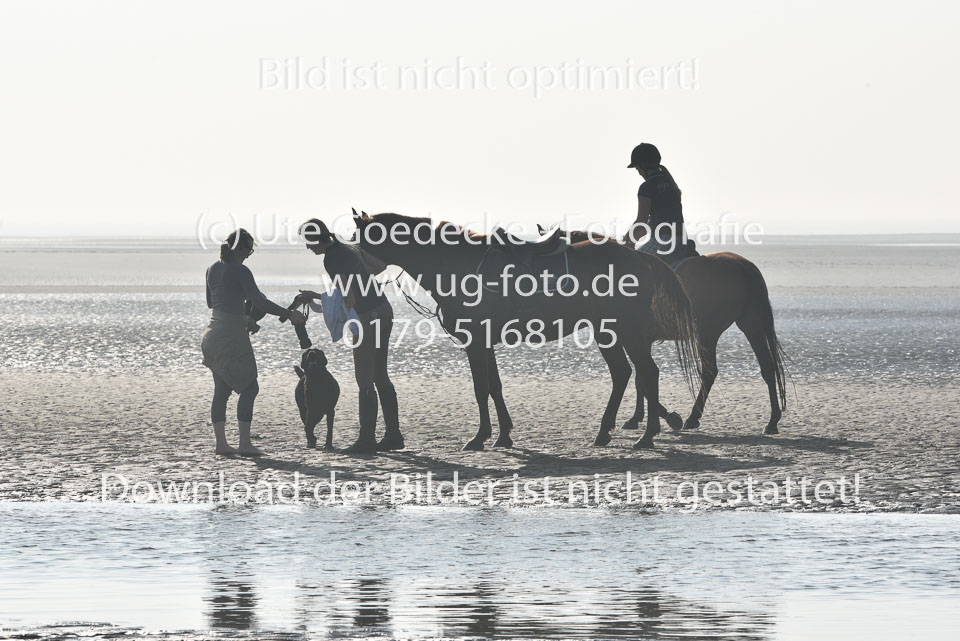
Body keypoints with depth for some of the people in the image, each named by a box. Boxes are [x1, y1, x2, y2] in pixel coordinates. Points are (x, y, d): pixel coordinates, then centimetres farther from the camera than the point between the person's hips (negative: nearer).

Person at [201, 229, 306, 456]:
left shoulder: (213, 269, 10)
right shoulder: (240, 271, -13)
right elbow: (259, 301, -19)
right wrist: (289, 314, -18)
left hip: (214, 334, 8)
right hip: (233, 335, -8)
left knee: (222, 388, 11)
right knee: (249, 387, -4)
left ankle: (221, 443, 10)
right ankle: (245, 443, -10)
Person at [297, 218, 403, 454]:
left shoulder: (332, 259, -17)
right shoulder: (350, 248, 10)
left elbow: (349, 301, -22)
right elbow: (380, 266, 22)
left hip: (368, 317, -9)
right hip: (383, 310, 9)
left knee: (364, 380, -4)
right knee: (380, 377, 15)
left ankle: (367, 438, -2)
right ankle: (393, 435, 18)